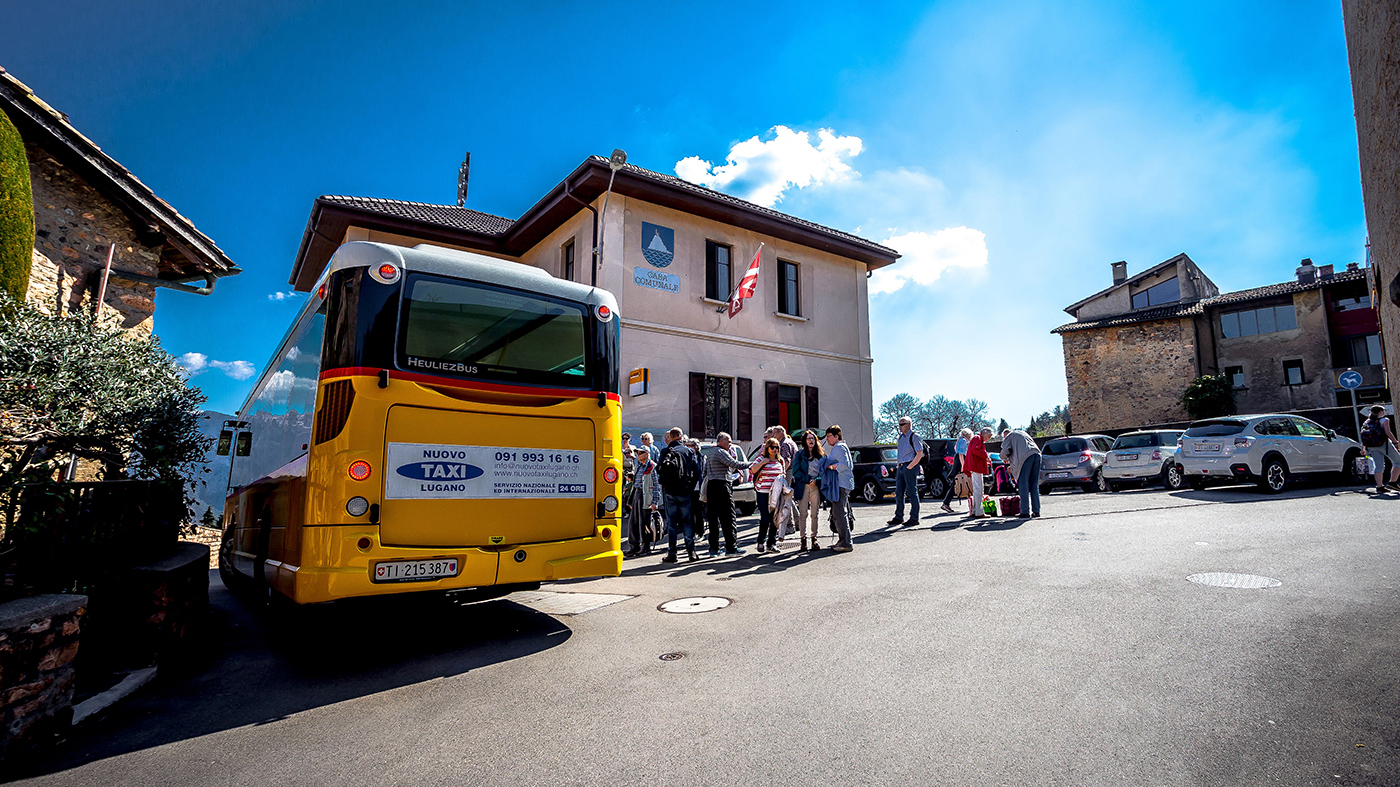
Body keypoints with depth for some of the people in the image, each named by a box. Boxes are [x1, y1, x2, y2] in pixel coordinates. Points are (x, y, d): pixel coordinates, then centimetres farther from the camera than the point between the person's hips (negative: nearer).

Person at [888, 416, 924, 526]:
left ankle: (914, 518, 3)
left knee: (912, 493, -4)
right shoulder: (901, 437, 17)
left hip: (910, 467, -8)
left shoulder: (914, 436, -8)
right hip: (900, 467, 8)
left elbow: (920, 454, -13)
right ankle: (899, 517, 14)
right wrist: (898, 466, 13)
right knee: (899, 493, 8)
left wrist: (909, 467, -16)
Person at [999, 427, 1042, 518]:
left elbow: (1005, 450, -3)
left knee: (1023, 486, -4)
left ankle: (1025, 512, -6)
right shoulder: (1023, 433, 36)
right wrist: (1013, 466, 38)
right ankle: (1036, 511, 10)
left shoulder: (1009, 436, 14)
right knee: (1034, 485, 11)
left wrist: (1005, 459, 18)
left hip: (1025, 457, -7)